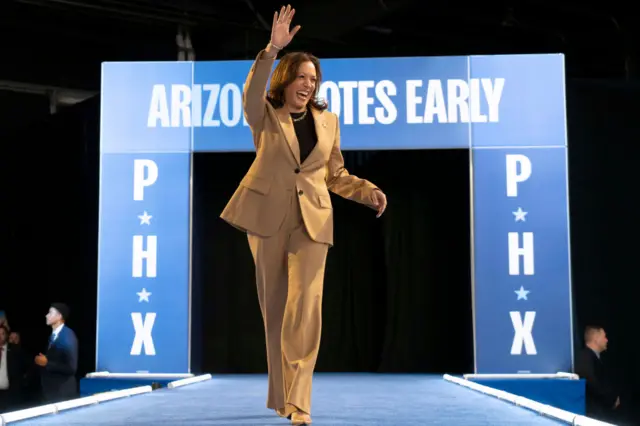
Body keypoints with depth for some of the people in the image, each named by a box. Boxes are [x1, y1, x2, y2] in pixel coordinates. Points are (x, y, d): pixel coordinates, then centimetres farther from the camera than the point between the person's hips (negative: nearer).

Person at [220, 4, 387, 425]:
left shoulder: (328, 120, 9)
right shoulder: (265, 115, 2)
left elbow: (336, 174, 13)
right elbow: (252, 91, -21)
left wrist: (369, 191, -3)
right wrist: (272, 49, -32)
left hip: (312, 221, 1)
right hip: (268, 217, 0)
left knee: (305, 307, -13)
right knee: (275, 308, 7)